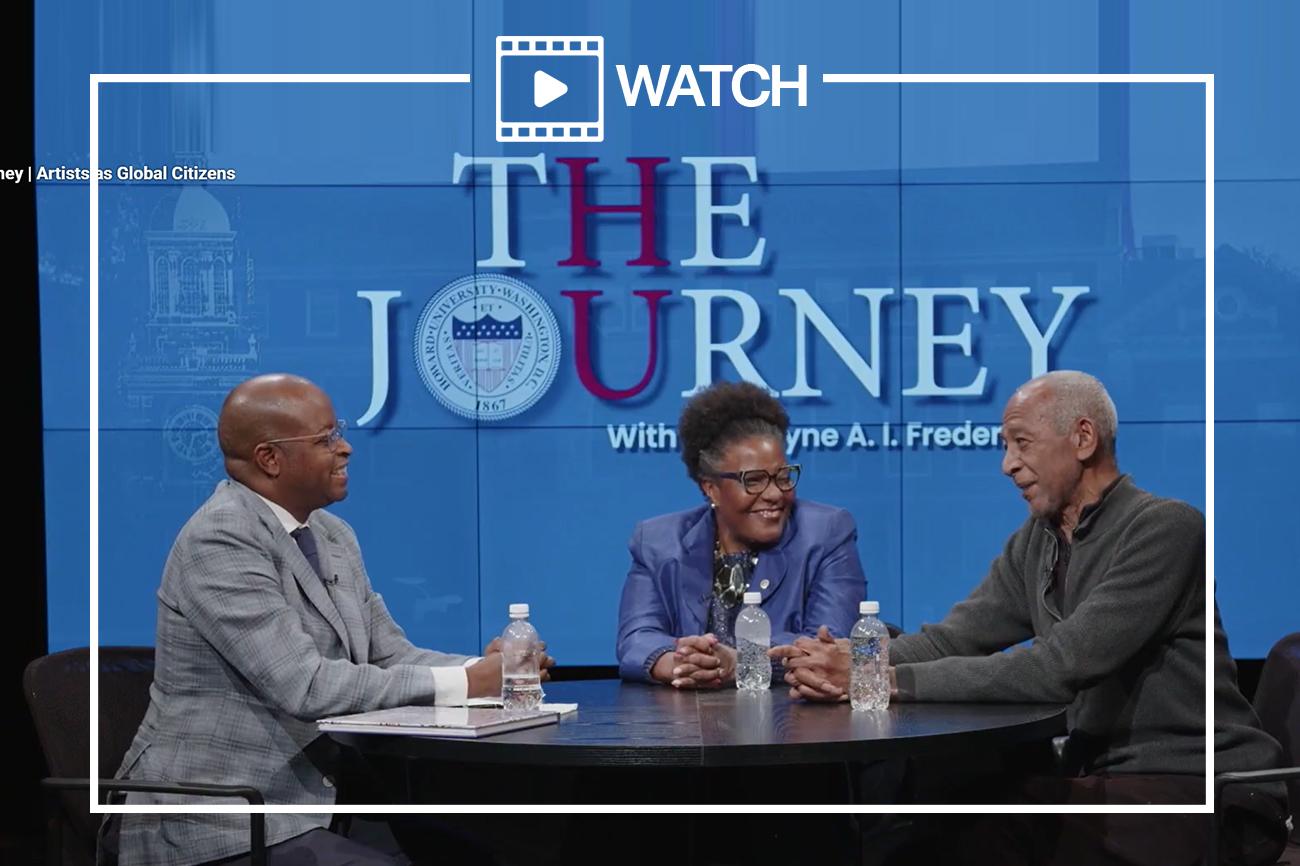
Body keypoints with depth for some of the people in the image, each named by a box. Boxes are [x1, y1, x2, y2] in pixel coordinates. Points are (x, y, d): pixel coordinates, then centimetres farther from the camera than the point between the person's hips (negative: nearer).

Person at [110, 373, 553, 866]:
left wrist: (486, 671, -8)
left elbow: (389, 656, 12)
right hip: (223, 824, -8)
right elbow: (305, 686, -23)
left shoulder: (332, 535, 11)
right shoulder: (220, 541, -16)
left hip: (311, 796, 8)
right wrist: (464, 684, -20)